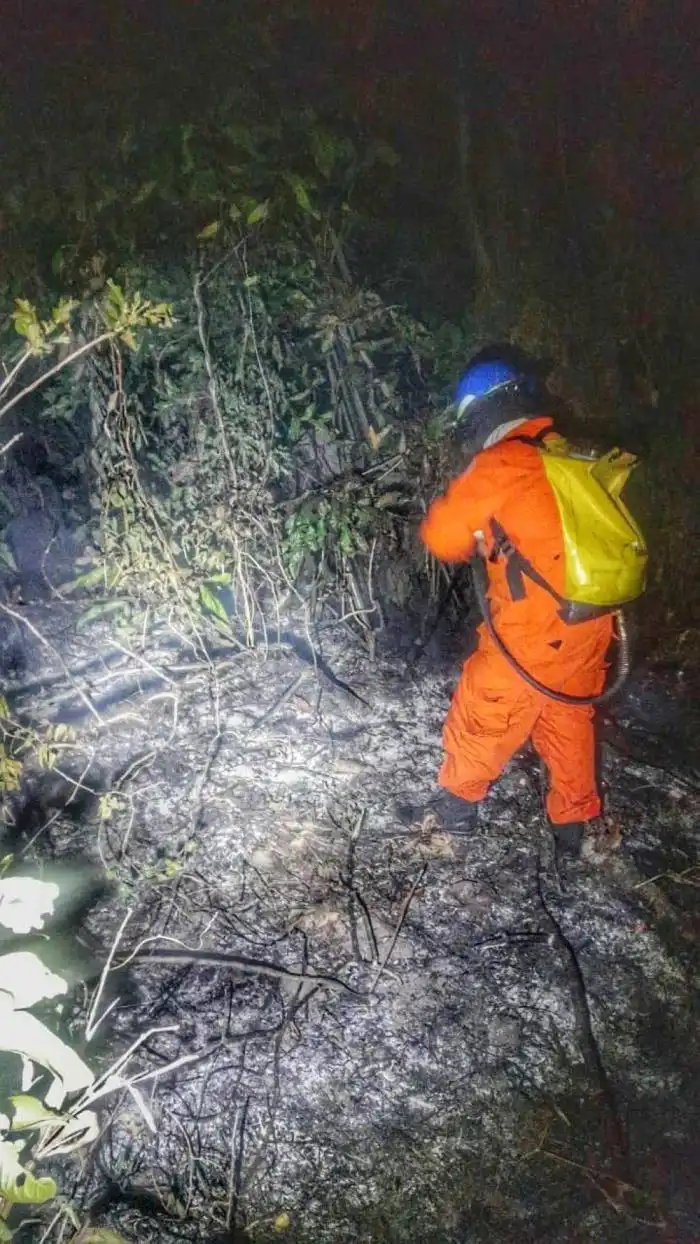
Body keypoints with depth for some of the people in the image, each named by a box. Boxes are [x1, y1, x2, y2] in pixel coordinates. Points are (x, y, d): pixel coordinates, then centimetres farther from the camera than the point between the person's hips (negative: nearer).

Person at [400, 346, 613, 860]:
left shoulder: (499, 465, -15)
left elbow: (441, 536, -7)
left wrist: (476, 540, 11)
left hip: (534, 628, -6)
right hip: (592, 624, 6)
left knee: (484, 713, 13)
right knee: (570, 719, 21)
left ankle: (455, 808, 31)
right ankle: (574, 825, 33)